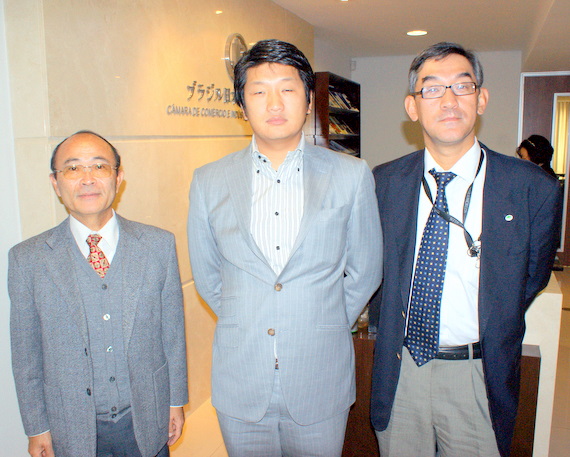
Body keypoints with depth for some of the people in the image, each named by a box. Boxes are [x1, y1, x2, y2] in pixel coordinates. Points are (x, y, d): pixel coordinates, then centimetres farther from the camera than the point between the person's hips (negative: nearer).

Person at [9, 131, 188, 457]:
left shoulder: (159, 244, -7)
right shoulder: (27, 259, -8)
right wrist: (37, 429, 2)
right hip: (71, 429, 0)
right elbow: (26, 352, -2)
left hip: (147, 420, 1)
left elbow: (173, 330, -1)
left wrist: (176, 401, 4)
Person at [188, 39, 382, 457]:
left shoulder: (352, 176, -5)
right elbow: (206, 275, 8)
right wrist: (244, 325, 7)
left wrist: (323, 327, 6)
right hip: (240, 382, 1)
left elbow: (366, 271, 3)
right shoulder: (209, 181, -1)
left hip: (321, 380, 0)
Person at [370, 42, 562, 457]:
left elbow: (532, 279, 3)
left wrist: (488, 341, 5)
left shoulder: (536, 189, -11)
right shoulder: (385, 181, -4)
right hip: (400, 368, 2)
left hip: (479, 377, -1)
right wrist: (392, 335, 3)